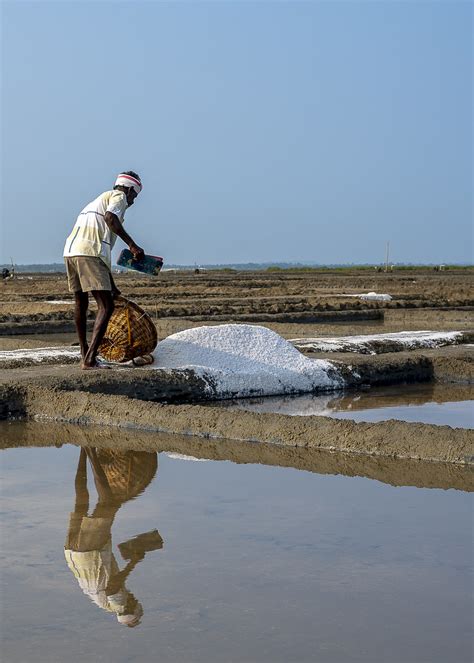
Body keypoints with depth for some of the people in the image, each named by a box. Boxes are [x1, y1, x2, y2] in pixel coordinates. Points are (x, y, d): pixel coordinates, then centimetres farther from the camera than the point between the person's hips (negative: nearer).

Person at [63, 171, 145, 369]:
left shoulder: (99, 200, 35)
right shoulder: (119, 196, 9)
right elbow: (110, 218, -17)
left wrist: (111, 285, 41)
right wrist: (132, 245, -18)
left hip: (70, 251, 9)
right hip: (89, 253, -9)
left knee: (81, 304, 22)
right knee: (106, 307, -8)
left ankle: (85, 352, 34)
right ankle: (90, 359, -17)